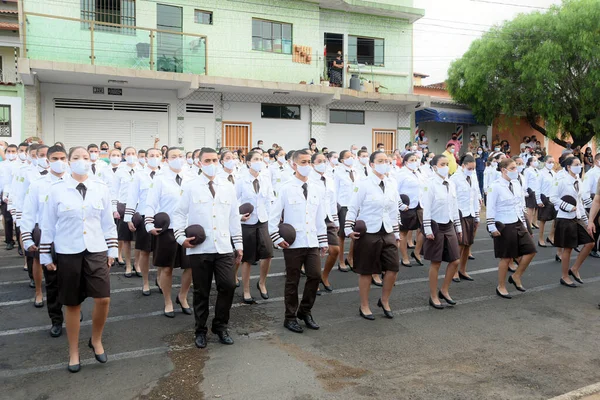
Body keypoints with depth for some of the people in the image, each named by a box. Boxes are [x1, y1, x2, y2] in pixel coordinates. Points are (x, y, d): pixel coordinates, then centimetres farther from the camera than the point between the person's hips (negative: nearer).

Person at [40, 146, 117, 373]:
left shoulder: (101, 189, 2)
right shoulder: (56, 190, -3)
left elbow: (108, 222, 8)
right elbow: (48, 224, 2)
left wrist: (112, 250, 8)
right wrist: (45, 255, 3)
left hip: (96, 250, 1)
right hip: (68, 253, -1)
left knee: (103, 299, -6)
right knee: (73, 304, 8)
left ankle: (96, 341, 22)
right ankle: (73, 352, 25)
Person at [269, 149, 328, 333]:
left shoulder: (315, 190, 8)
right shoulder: (286, 189, -6)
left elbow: (320, 219, 13)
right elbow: (273, 217, -5)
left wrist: (323, 241, 12)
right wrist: (278, 239, -11)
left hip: (312, 242, 4)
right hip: (293, 244, -4)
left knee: (315, 276, 1)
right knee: (292, 281, 6)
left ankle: (305, 311, 23)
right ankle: (290, 317, 21)